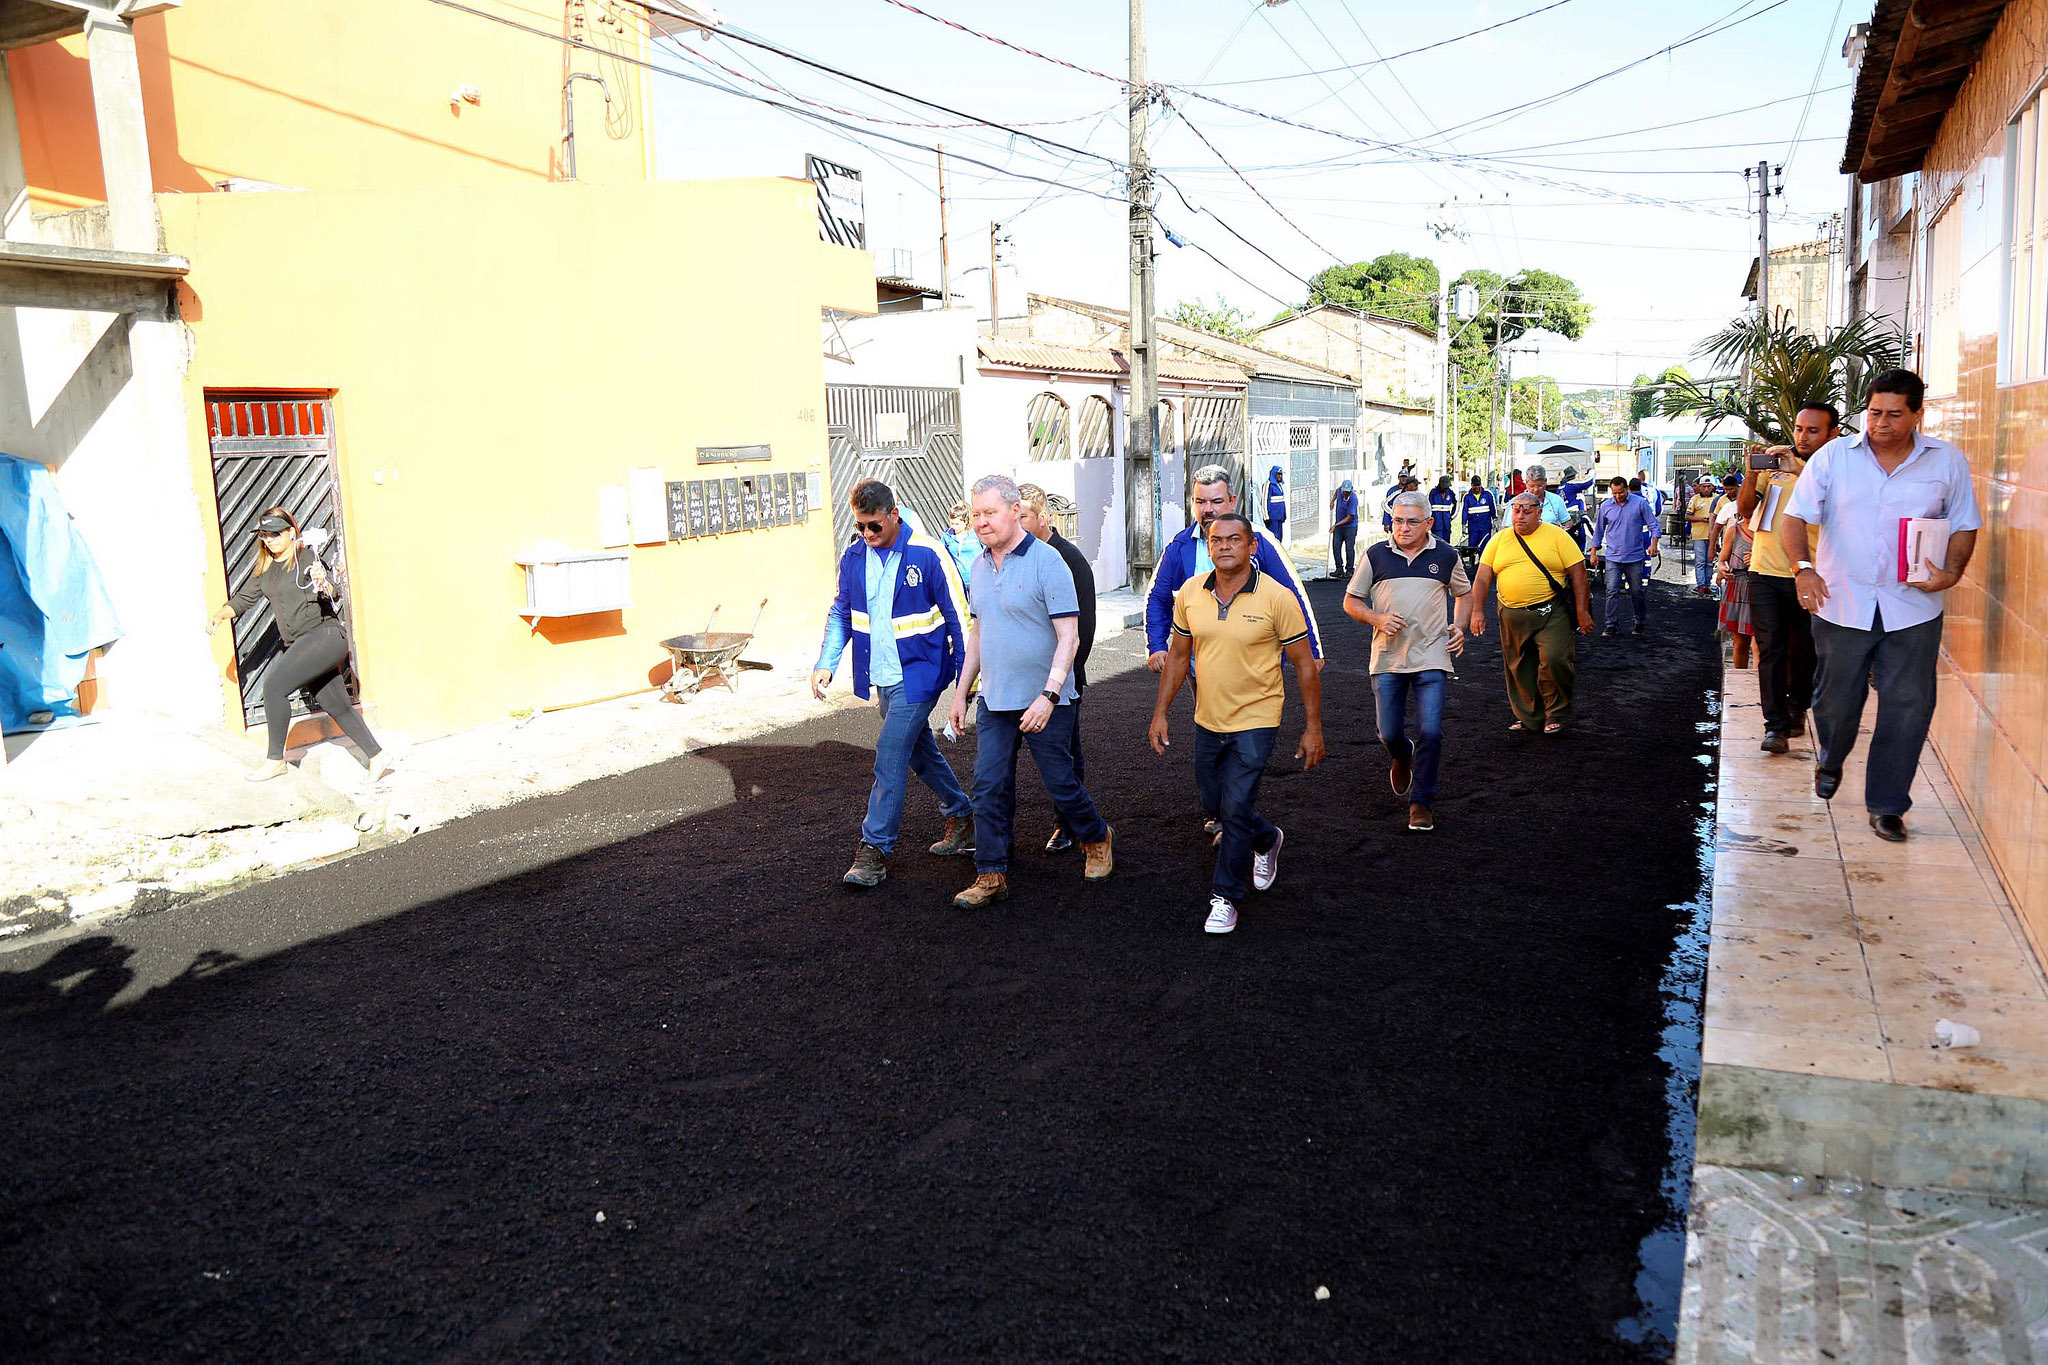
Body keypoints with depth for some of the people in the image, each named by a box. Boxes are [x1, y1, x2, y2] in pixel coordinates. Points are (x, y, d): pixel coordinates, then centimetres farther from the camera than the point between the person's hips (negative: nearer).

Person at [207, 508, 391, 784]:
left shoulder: (306, 557, -6)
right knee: (337, 708, 8)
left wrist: (323, 584, -40)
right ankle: (376, 757, 15)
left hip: (325, 635, -8)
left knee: (274, 685, -18)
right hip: (299, 645, 8)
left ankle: (275, 759, -7)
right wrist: (220, 615, 6)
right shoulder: (264, 569, 15)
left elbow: (333, 591, -18)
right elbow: (244, 598, 22)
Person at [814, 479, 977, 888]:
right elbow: (840, 612, 14)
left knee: (890, 754, -12)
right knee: (920, 751, 18)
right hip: (880, 678, 7)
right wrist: (826, 663, 2)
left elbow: (958, 618, -9)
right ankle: (961, 816, 37)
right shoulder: (854, 556, 3)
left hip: (917, 674, -6)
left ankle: (875, 850, -5)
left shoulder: (928, 555, -14)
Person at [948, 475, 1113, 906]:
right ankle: (991, 875, 12)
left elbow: (1069, 636, -16)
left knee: (1061, 783, 7)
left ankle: (1096, 838, 34)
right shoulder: (980, 566, 9)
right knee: (989, 787, 3)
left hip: (1044, 701, -6)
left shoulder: (1046, 561, -13)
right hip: (993, 701, 6)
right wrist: (961, 692, 16)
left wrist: (1048, 696, -24)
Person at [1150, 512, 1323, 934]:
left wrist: (1313, 728, -7)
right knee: (1214, 803, 18)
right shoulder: (1190, 593, -2)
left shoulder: (1277, 598, -14)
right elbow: (1178, 656, 9)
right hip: (1207, 721, 5)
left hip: (1254, 722, -5)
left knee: (1236, 809, -7)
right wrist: (1160, 713, 7)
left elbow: (1305, 665, -7)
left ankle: (1226, 896, 11)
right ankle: (1266, 840, 48)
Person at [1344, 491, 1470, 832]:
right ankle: (1402, 758, 43)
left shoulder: (1446, 556, 5)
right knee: (1389, 733, 6)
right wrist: (1378, 618, -11)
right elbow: (1351, 601, 8)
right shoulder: (1376, 555, 3)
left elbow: (1463, 593, 21)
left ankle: (1422, 800, 5)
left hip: (1432, 658, -1)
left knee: (1430, 732, -10)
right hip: (1387, 659, 1)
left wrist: (1459, 627, 4)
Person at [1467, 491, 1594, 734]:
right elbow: (1482, 578, 7)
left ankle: (1557, 713, 3)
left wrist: (1583, 612, -7)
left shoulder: (1556, 536, 1)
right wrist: (1478, 611, -4)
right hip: (1511, 617, 4)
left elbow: (1578, 572, -2)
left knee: (1554, 659, -18)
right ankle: (1528, 718, 25)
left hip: (1550, 613, -3)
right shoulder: (1499, 540, 9)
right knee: (1519, 670, 9)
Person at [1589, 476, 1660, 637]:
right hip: (1613, 557, 1)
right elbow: (1599, 531, 14)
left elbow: (1653, 525, 2)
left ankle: (1641, 622, 25)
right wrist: (1594, 553, 14)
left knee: (1637, 592, 10)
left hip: (1635, 557, -1)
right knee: (1612, 591, -8)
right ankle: (1612, 625, -3)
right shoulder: (1605, 506, 4)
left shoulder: (1640, 503, -2)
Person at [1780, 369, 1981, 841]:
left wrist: (1952, 572, -10)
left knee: (1908, 706, 0)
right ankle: (1830, 762, 44)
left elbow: (1964, 525, 9)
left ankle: (1887, 803, 13)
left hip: (1913, 606, 0)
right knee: (1835, 700, 12)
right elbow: (1794, 517, -5)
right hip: (1841, 603, 0)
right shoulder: (1833, 457, -1)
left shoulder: (1948, 462, 2)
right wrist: (1804, 567, -22)